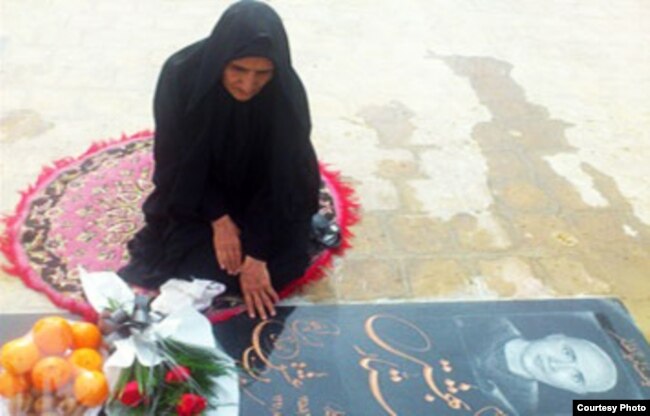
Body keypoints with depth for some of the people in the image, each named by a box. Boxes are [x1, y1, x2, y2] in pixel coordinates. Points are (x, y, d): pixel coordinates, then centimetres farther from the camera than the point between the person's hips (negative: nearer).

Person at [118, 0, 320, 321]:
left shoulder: (286, 93, -29)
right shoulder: (181, 75, -27)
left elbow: (280, 181, -24)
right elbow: (178, 162, -16)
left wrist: (257, 255, -27)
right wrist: (218, 220, -20)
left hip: (262, 197, -1)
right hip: (197, 191, 1)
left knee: (282, 260, -18)